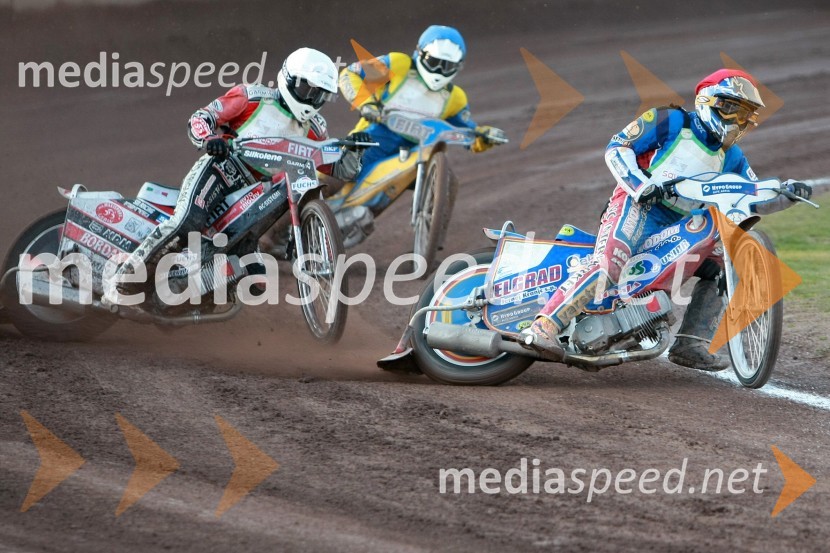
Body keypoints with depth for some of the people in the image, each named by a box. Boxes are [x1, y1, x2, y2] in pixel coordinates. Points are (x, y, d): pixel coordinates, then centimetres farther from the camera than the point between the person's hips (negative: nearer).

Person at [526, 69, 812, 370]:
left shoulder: (730, 157, 18)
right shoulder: (671, 122, 0)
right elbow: (617, 146, -3)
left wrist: (787, 192, -2)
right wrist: (639, 185, -18)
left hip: (680, 229, 7)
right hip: (637, 209, -7)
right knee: (607, 268, -30)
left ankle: (690, 344, -4)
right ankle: (544, 325, -31)